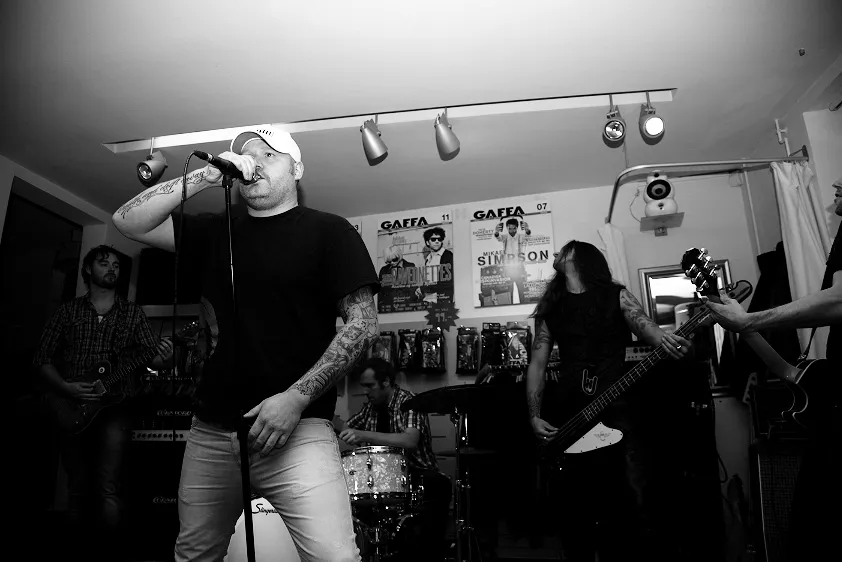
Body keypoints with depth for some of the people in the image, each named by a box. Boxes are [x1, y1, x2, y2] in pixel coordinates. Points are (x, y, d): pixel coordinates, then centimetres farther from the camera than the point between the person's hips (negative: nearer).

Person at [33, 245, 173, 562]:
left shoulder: (132, 313, 7)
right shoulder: (67, 311, 8)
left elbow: (150, 356, 3)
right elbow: (43, 359, 6)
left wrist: (162, 357, -21)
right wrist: (65, 388, -11)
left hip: (114, 408, -1)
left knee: (108, 490, -12)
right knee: (78, 492, 8)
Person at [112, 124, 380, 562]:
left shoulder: (327, 231, 0)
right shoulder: (215, 234, 15)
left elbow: (362, 325, -7)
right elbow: (128, 222, 10)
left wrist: (297, 397, -15)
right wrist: (204, 177, -1)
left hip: (296, 430, -4)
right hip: (210, 431, 5)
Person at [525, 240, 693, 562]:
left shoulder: (616, 295, 10)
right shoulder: (549, 308, 16)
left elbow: (642, 324, -9)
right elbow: (537, 364, 13)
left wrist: (664, 340, -33)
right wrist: (535, 417, 2)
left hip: (618, 406, -2)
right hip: (569, 415, 2)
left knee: (639, 504, -12)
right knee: (575, 515, 4)